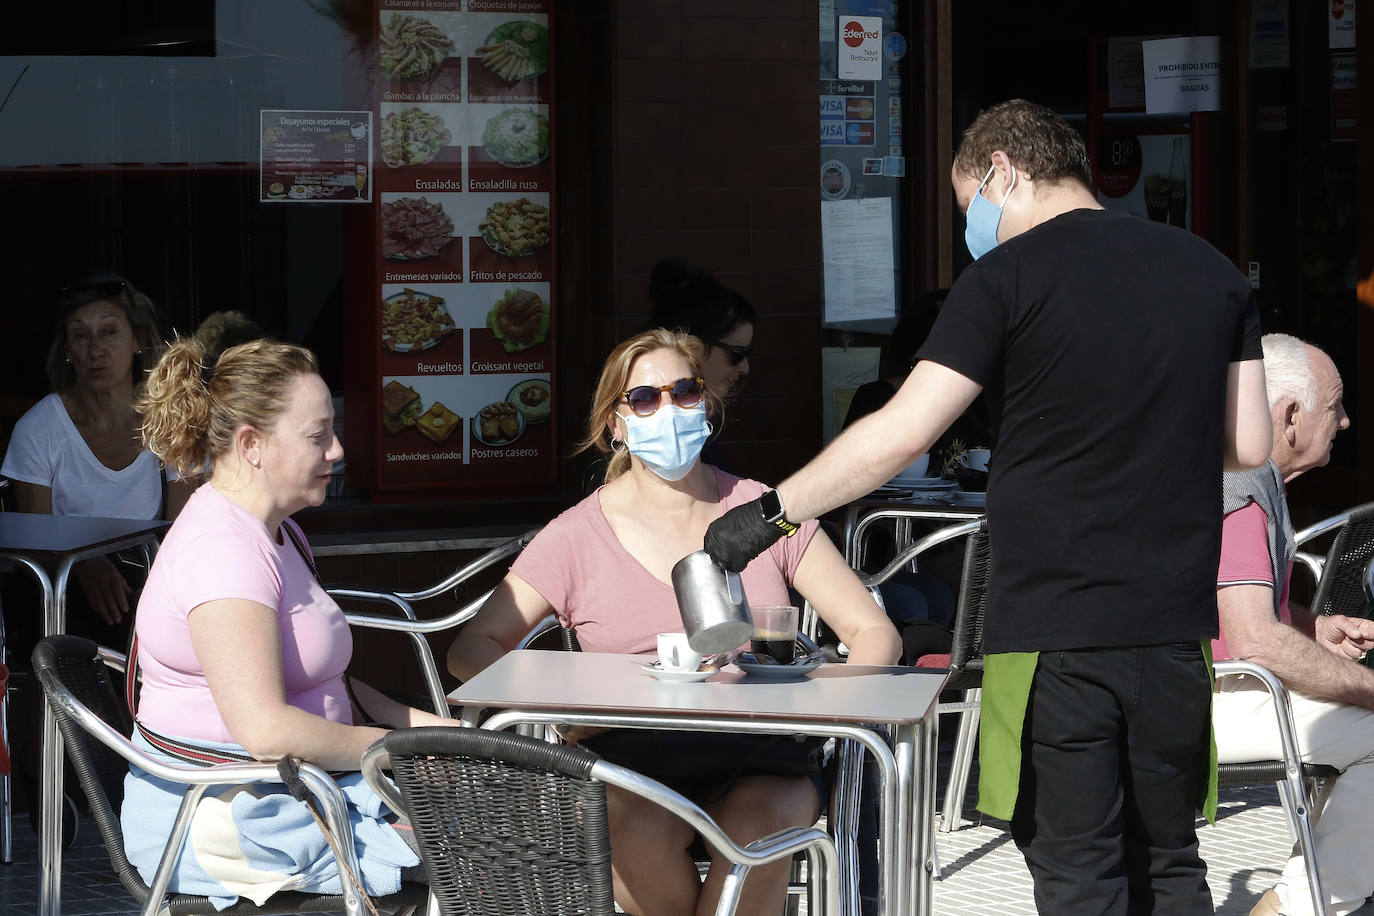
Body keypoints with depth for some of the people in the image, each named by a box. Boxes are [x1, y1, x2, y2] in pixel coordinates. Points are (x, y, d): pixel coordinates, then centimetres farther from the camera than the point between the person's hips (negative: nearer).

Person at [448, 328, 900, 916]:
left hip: (755, 761, 1)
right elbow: (470, 650, 4)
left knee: (756, 830, -35)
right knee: (640, 833, -35)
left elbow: (874, 633, 10)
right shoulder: (578, 536, 6)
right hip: (628, 754, 0)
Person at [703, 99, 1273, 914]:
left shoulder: (1009, 276, -7)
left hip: (1052, 625, -5)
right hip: (1175, 624, 5)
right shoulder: (1213, 273, 9)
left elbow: (903, 433, -12)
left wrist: (770, 513, -4)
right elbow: (1250, 445, 9)